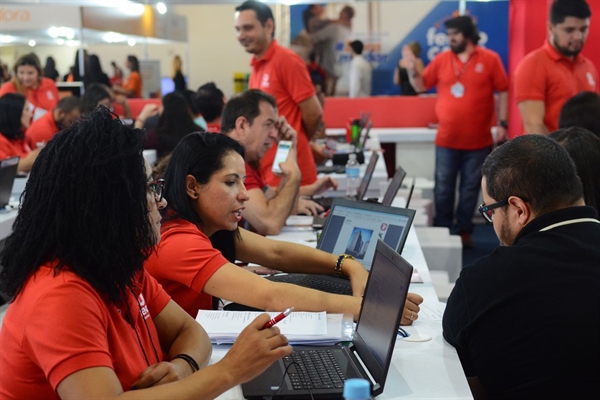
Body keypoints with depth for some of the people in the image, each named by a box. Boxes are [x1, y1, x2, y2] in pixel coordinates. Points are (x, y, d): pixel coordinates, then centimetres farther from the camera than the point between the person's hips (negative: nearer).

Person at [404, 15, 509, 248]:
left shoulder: (490, 59, -2)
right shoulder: (441, 60, 3)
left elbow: (503, 92, 0)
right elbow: (421, 86, 8)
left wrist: (502, 123, -6)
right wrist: (412, 70, -11)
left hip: (478, 141, -1)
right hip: (447, 140, 1)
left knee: (470, 188, 8)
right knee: (443, 188, 5)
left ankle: (464, 230, 19)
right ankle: (442, 230, 16)